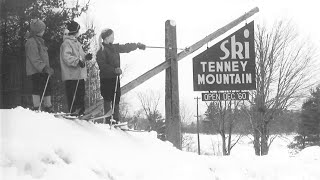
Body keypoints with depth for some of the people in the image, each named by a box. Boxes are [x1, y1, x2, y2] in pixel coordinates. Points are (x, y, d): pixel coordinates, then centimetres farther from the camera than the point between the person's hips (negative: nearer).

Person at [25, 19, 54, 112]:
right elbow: (34, 59, -20)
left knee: (47, 88, 9)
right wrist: (44, 68, -25)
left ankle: (48, 108, 14)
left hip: (42, 70, 10)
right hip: (36, 71, -10)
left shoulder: (39, 40, 19)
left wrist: (47, 68, 22)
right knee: (38, 88, -8)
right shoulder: (31, 42, -13)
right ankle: (36, 108, -4)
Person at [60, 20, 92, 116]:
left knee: (81, 93, 12)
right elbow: (66, 57, -22)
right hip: (72, 75, -10)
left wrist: (86, 56, 13)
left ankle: (80, 111, 19)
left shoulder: (76, 42, 19)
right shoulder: (67, 43, -11)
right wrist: (78, 61, -28)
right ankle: (74, 111, -3)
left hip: (80, 74, 10)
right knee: (73, 95, -7)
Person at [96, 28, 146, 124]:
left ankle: (116, 120, 11)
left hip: (115, 77, 8)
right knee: (107, 99, -5)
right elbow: (102, 66, -18)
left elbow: (125, 47, 27)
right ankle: (108, 121, -3)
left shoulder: (114, 47, 12)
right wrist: (114, 70, -27)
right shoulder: (101, 51, -11)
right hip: (106, 78, -8)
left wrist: (138, 45, 37)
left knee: (116, 100, 7)